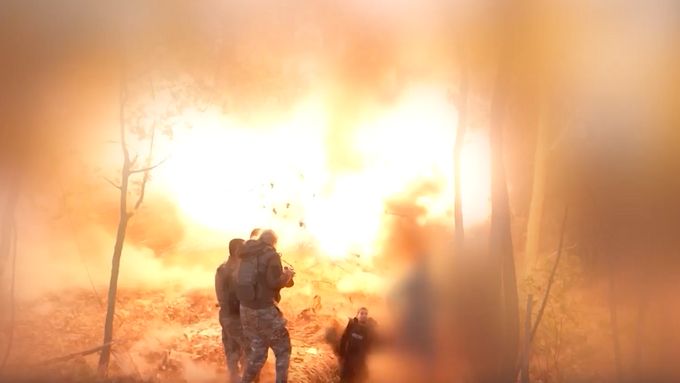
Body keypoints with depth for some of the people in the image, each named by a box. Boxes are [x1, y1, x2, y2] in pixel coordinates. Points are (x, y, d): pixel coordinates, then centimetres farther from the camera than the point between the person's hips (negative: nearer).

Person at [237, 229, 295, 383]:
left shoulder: (247, 255, 11)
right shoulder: (271, 255, -11)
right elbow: (275, 282, -17)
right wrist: (287, 275, 2)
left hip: (246, 309, 7)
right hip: (264, 310, -7)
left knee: (258, 351, 19)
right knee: (283, 350, 8)